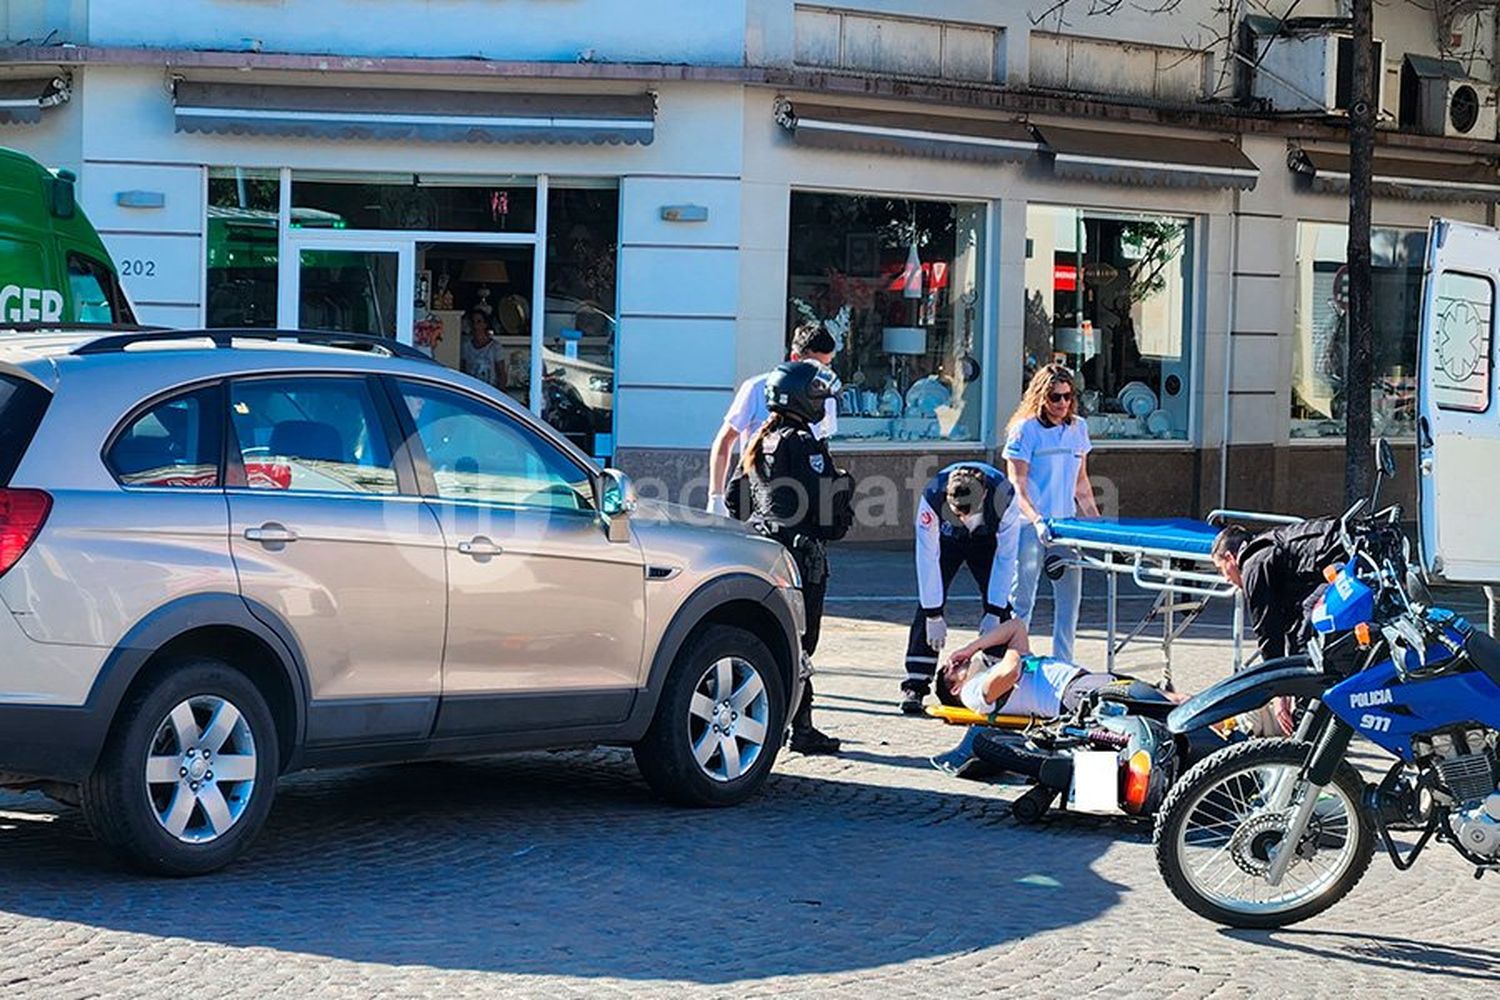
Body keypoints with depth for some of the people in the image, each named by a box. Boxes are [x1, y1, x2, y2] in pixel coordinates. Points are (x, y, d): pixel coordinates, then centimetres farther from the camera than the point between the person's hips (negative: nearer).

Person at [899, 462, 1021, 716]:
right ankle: (914, 686, -13)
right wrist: (934, 615, -29)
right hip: (946, 540, -1)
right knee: (927, 604, -14)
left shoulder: (1004, 496, -37)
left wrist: (994, 612, -26)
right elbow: (927, 558, -30)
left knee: (999, 606, -11)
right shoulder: (932, 498, -39)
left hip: (987, 540, 1)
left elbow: (1006, 557, -26)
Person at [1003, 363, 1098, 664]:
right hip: (1030, 527, -5)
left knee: (1070, 595, 4)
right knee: (1022, 597, -2)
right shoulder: (1025, 429, -7)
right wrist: (1037, 520, -26)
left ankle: (1063, 664, 12)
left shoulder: (1078, 428, 11)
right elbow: (1017, 487, -12)